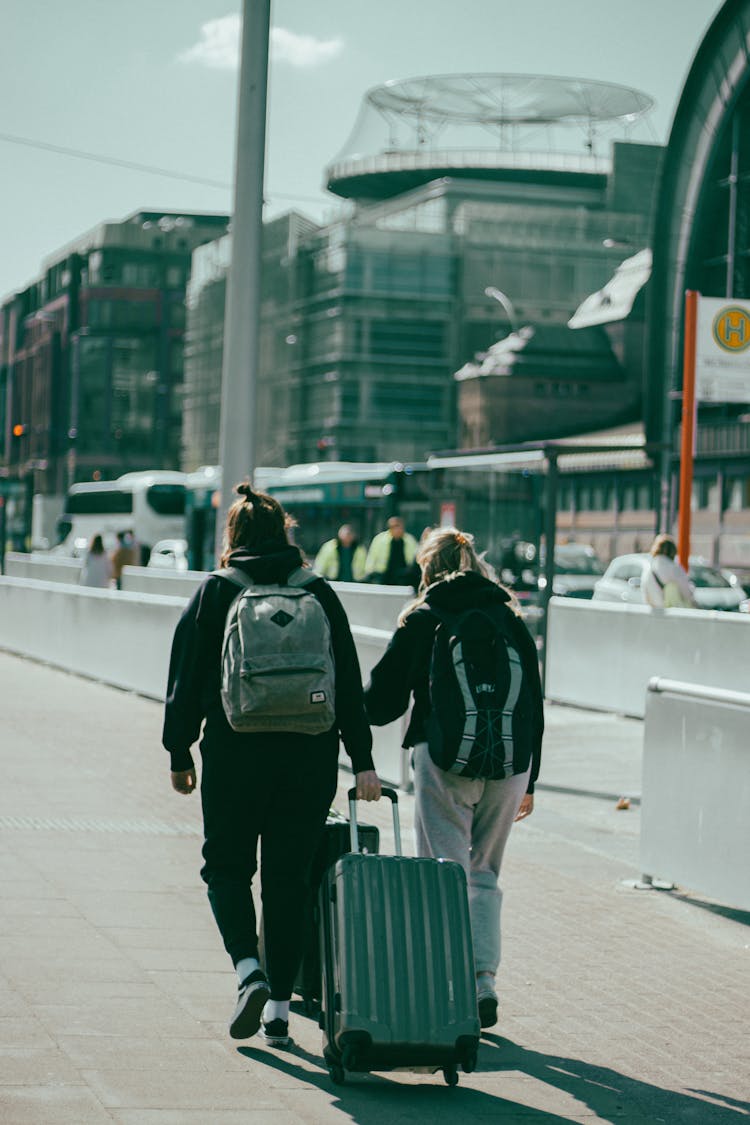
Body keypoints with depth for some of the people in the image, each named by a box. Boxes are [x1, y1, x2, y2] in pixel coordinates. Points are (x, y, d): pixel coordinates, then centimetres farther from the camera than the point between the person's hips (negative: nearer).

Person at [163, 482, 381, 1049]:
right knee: (289, 876, 9)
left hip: (234, 754, -2)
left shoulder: (215, 593, 0)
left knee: (226, 864, 13)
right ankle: (279, 1006, 10)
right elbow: (349, 683, 3)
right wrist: (362, 759, 5)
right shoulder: (319, 594, 5)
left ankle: (249, 969, -10)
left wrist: (180, 754, 10)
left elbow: (186, 681, 1)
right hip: (310, 757, 2)